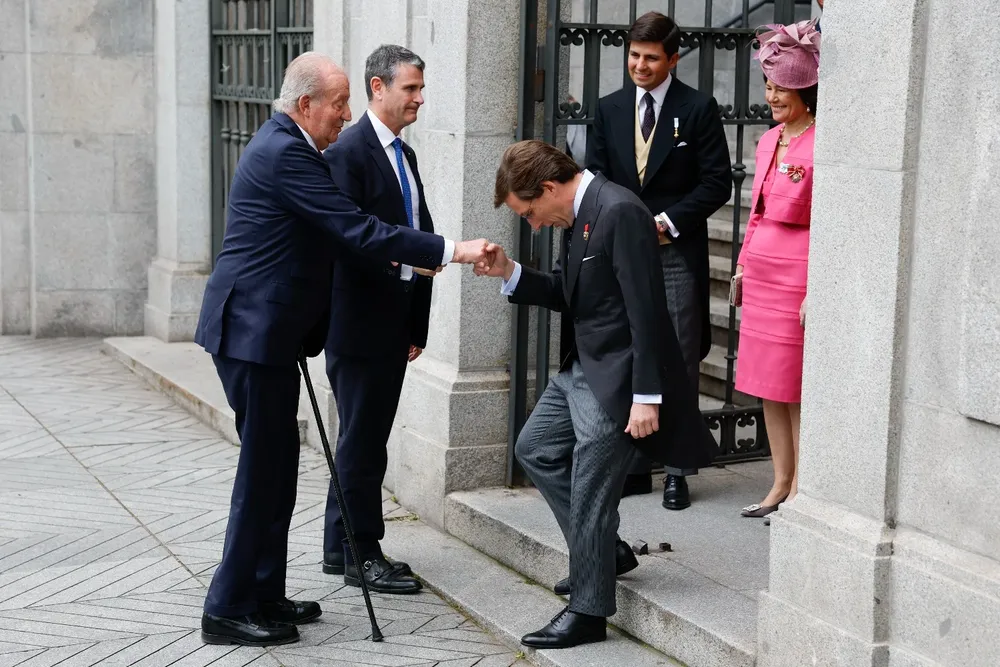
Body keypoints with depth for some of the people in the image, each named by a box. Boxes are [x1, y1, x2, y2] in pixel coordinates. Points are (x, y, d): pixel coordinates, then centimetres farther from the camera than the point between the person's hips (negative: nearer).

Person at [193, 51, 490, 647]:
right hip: (255, 330, -11)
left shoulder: (283, 145, 15)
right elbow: (357, 230, -23)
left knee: (277, 464, 15)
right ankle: (229, 610, 5)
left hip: (265, 329, 11)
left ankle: (264, 595, 24)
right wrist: (451, 251, -22)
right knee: (264, 468, -4)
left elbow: (335, 234, 22)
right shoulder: (286, 152, -18)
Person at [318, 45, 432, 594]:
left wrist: (416, 326, 13)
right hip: (360, 322, -9)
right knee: (362, 440, -1)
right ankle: (361, 556, 8)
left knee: (367, 438, 15)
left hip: (394, 323, 9)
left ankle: (342, 548, 25)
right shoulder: (349, 152, -12)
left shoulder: (403, 155, 15)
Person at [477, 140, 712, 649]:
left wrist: (646, 397, -24)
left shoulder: (620, 212, -21)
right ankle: (601, 550, 28)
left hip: (616, 378, -10)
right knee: (534, 449, 20)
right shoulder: (581, 214, 8)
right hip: (583, 368, 10)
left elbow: (646, 311, -24)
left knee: (590, 494, -2)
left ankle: (587, 612, 12)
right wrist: (510, 274, 1)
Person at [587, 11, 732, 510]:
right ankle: (633, 466, 15)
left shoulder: (698, 109, -3)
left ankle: (677, 471, 7)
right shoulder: (610, 109, 10)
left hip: (677, 253, -4)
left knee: (679, 364, 0)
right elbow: (595, 177, 11)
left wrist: (667, 222, -12)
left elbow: (717, 183, -4)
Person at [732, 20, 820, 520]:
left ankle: (800, 489, 10)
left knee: (796, 387, -1)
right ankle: (781, 483, 21)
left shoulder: (820, 144, -13)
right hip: (761, 271, 8)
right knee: (767, 384, 12)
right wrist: (743, 265, 18)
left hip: (797, 274, -8)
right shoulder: (770, 140, 12)